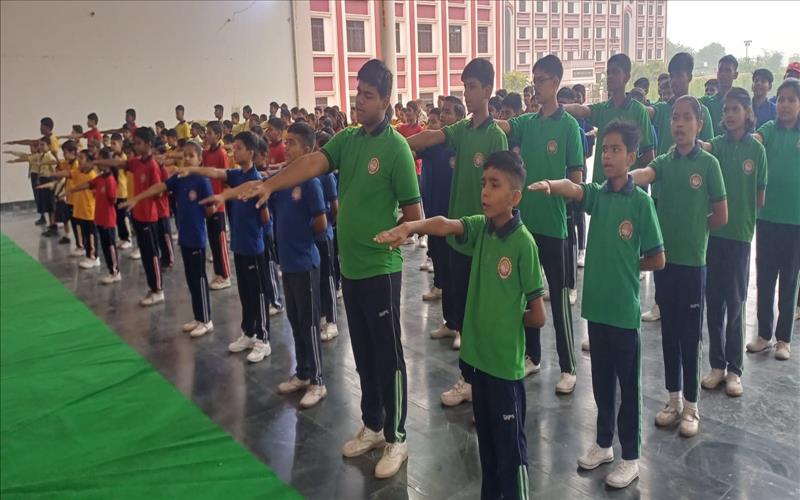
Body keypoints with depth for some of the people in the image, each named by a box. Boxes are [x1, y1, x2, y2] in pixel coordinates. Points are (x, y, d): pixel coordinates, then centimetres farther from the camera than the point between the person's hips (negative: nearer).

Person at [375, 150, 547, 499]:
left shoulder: (523, 243, -16)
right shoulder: (480, 228, 0)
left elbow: (537, 316, -13)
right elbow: (444, 225, -19)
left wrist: (506, 319, 2)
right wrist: (408, 227, -37)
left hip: (506, 363, -6)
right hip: (478, 354, 6)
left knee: (510, 449, 10)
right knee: (486, 443, 22)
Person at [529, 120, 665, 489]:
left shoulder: (641, 201, -10)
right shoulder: (597, 194, 2)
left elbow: (657, 260, -6)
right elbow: (572, 189, -20)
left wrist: (624, 265, 2)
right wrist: (550, 185, -40)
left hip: (624, 308, -4)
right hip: (596, 303, 5)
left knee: (628, 385, 9)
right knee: (601, 380, 18)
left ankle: (631, 457, 23)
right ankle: (603, 443, 35)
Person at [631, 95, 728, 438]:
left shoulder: (708, 163, -5)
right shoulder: (664, 162, 4)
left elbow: (721, 216, -3)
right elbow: (643, 175, -19)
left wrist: (692, 229, 4)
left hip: (693, 260, -3)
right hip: (665, 258, 3)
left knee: (690, 335, 5)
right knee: (669, 332, 12)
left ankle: (691, 406, 18)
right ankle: (674, 399, 26)